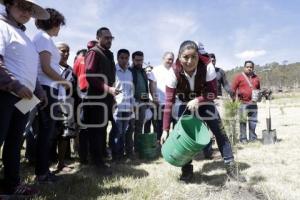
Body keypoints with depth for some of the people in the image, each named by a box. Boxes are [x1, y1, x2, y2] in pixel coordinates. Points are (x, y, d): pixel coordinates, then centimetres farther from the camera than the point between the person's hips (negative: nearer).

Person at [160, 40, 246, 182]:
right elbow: (169, 101, -29)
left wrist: (198, 100, -42)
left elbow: (213, 92, -22)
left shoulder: (207, 67, -30)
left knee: (221, 134, -3)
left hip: (204, 102, 0)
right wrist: (166, 129, -31)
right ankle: (187, 170, 15)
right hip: (185, 104, 0)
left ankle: (231, 167, 11)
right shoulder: (174, 72, -29)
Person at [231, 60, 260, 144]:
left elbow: (258, 89, 26)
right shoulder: (239, 77, 1)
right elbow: (233, 89, -2)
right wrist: (233, 99, -8)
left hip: (253, 103, 5)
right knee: (243, 121, -1)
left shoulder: (256, 78, 16)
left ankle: (253, 137, 20)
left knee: (253, 121, 9)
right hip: (243, 102, -4)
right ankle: (243, 138, 7)